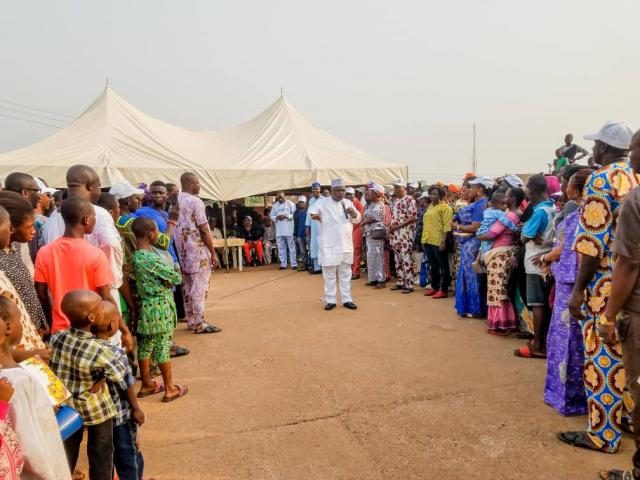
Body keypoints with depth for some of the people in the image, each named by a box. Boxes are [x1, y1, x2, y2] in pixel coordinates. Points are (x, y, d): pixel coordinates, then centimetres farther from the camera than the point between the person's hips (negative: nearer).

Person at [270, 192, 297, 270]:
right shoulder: (275, 205, 12)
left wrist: (286, 216, -19)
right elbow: (272, 216, 11)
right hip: (279, 230, 4)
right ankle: (283, 264, 14)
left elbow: (295, 214, -6)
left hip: (289, 229, -4)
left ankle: (294, 264, 4)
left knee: (291, 246, -1)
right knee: (281, 247, 7)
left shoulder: (290, 203, 0)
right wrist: (277, 217, -10)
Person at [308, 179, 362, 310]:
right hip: (329, 245, -4)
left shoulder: (348, 203, 11)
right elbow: (313, 209, -16)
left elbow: (357, 219, 13)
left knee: (345, 273, 11)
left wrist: (353, 213, -9)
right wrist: (314, 214, -39)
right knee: (329, 274, 3)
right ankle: (330, 300, 13)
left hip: (346, 244, 4)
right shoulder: (322, 202, -2)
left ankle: (346, 299, 19)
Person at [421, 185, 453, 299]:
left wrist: (443, 241, -20)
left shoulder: (445, 207, -8)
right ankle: (434, 287, 26)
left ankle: (444, 290, 6)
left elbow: (447, 226, -15)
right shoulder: (430, 206, 17)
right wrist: (424, 239, 16)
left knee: (443, 266, 1)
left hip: (438, 242, -8)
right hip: (428, 241, 8)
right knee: (433, 266, 16)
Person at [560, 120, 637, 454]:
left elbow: (594, 241, -18)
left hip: (607, 282, -8)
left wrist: (579, 288, -14)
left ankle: (603, 434, 10)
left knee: (602, 358, 1)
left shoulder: (601, 180, -13)